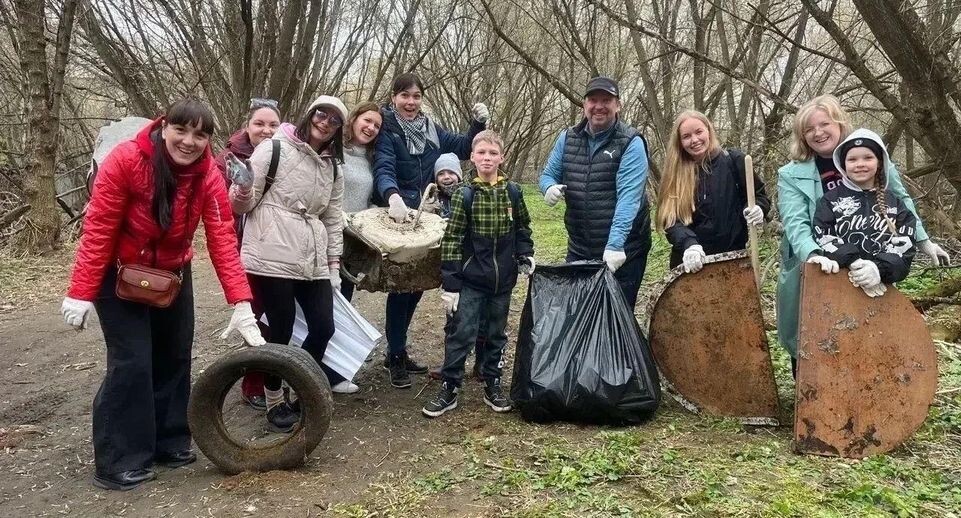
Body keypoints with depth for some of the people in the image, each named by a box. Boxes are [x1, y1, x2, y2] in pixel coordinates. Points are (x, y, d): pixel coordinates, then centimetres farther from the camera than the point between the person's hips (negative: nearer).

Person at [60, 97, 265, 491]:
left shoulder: (209, 177, -15)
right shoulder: (125, 160, -25)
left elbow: (223, 239, -21)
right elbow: (97, 229, -23)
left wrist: (241, 303, -29)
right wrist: (81, 293, -23)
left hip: (172, 274, 5)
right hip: (119, 275, -4)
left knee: (175, 357, 10)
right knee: (132, 363, -8)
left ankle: (169, 441, 27)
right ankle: (117, 462, 5)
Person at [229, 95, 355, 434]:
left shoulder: (333, 168, 17)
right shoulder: (275, 148, -3)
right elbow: (243, 204, -4)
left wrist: (334, 265, 16)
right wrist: (242, 190, -27)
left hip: (312, 261, 6)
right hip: (272, 257, -6)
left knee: (324, 327, 2)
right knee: (281, 330, -2)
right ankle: (275, 401, 19)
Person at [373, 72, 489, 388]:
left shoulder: (430, 130, 10)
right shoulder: (387, 131, -9)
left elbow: (462, 148, 16)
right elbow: (383, 170, -25)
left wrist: (479, 124, -2)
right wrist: (393, 196, -45)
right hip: (398, 219, -6)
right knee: (401, 286, -4)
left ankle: (398, 351, 27)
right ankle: (395, 358, 9)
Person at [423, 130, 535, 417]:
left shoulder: (513, 192, 0)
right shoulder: (464, 195, -8)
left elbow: (523, 229, 15)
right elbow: (451, 240, -9)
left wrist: (525, 256, -1)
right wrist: (450, 284, -12)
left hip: (503, 279, 3)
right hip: (470, 279, -3)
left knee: (496, 333, 13)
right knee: (461, 333, -1)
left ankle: (492, 386, 27)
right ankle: (449, 389, 11)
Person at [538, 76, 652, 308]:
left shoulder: (631, 143, -11)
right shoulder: (568, 138, 5)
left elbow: (629, 197, -21)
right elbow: (548, 174, 13)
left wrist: (615, 245, -32)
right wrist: (550, 187, -13)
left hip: (623, 251, -4)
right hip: (579, 248, 5)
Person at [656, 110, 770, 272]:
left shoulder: (734, 160, -3)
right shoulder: (675, 174, 0)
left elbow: (759, 195, 6)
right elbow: (671, 219, -9)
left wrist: (757, 210, -17)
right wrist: (688, 244, -28)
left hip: (733, 254, -1)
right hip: (690, 261, 1)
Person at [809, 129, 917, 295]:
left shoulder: (895, 204, 8)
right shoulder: (830, 200, 4)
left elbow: (904, 247, -3)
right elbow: (824, 240, -7)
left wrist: (879, 268, -23)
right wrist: (854, 263, -23)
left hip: (881, 288, 2)